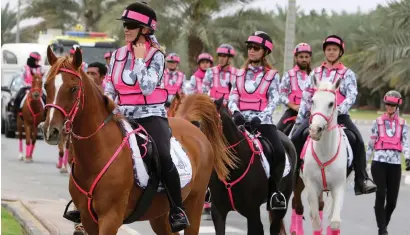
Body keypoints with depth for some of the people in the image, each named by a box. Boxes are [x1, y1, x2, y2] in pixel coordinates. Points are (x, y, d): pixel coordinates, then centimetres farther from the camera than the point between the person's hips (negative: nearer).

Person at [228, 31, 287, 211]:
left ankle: (274, 191, -12)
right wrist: (236, 112, -14)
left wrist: (260, 118, -19)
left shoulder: (272, 75, 6)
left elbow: (273, 101, -3)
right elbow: (232, 97, 8)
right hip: (241, 120, 3)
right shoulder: (240, 74, 15)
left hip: (262, 121, -3)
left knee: (279, 152, -25)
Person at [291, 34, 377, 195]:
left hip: (339, 115, -2)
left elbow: (352, 95, -6)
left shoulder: (347, 74, 8)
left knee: (358, 140, -23)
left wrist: (340, 109, -23)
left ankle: (362, 181, -21)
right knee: (296, 138, -19)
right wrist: (299, 120, 6)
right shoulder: (316, 73, 15)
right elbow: (306, 98, 13)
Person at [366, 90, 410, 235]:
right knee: (381, 196, -11)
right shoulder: (378, 122, 6)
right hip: (379, 162, -2)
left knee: (392, 199, 2)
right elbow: (371, 143, 11)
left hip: (395, 164, 2)